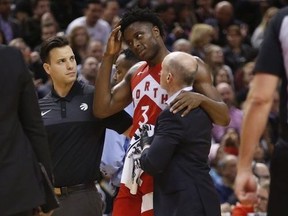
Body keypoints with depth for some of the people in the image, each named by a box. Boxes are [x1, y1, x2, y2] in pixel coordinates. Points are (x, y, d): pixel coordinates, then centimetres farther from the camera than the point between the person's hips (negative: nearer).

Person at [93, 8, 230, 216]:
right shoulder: (135, 74, 16)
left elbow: (224, 118, -9)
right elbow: (102, 109, 6)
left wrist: (200, 99, -31)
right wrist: (109, 57, 5)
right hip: (136, 167, 7)